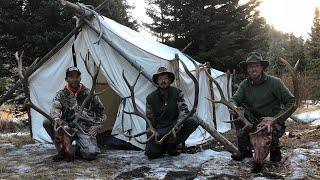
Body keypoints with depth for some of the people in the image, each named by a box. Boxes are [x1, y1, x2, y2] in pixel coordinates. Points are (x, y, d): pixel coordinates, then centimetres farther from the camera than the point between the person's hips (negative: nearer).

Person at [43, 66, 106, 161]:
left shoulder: (89, 94, 6)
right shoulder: (61, 94, 6)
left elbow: (101, 112, 15)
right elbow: (54, 108, -14)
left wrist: (97, 126, 0)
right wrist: (56, 119, -37)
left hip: (85, 130, -2)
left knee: (91, 154, -27)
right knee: (47, 123, -24)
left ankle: (79, 149, 12)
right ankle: (62, 151, -5)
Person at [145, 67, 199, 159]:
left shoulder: (177, 93, 0)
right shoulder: (151, 98, 3)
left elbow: (183, 109, -11)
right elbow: (149, 118, 9)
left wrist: (179, 122, -30)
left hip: (174, 127, 1)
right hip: (160, 130, -1)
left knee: (192, 122, -29)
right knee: (150, 153, -26)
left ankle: (172, 145, -6)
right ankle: (165, 146, 13)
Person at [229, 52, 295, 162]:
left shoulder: (274, 82, -12)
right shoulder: (245, 84, 2)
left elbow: (291, 102, -14)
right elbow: (234, 99, -8)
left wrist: (275, 118, -23)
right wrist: (233, 107, -33)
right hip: (254, 122, 5)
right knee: (238, 113, -16)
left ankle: (275, 151, 1)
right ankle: (245, 150, -4)